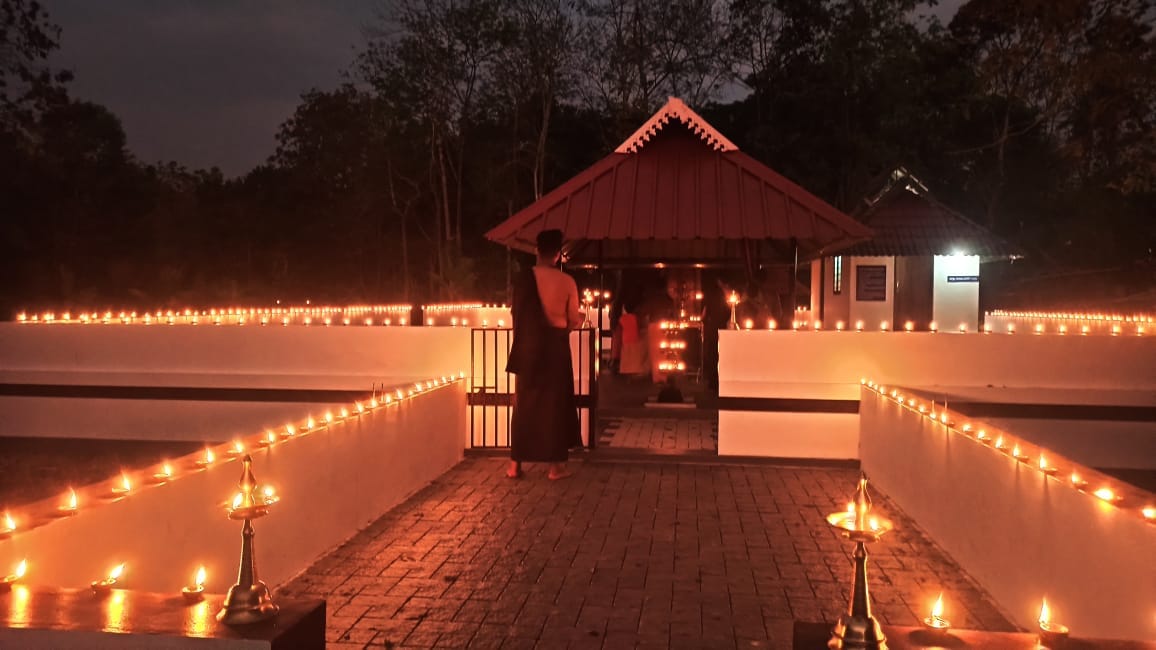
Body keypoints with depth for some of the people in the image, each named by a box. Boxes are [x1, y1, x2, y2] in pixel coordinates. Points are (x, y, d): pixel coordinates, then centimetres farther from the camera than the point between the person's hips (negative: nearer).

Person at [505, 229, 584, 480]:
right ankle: (556, 465, 10)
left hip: (529, 345, 1)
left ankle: (515, 465, 12)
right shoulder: (567, 282, -7)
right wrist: (580, 318, 23)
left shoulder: (524, 277, -6)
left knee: (525, 404, 9)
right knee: (555, 402, 8)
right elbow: (573, 321, -1)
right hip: (556, 345, -1)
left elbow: (516, 312, 0)